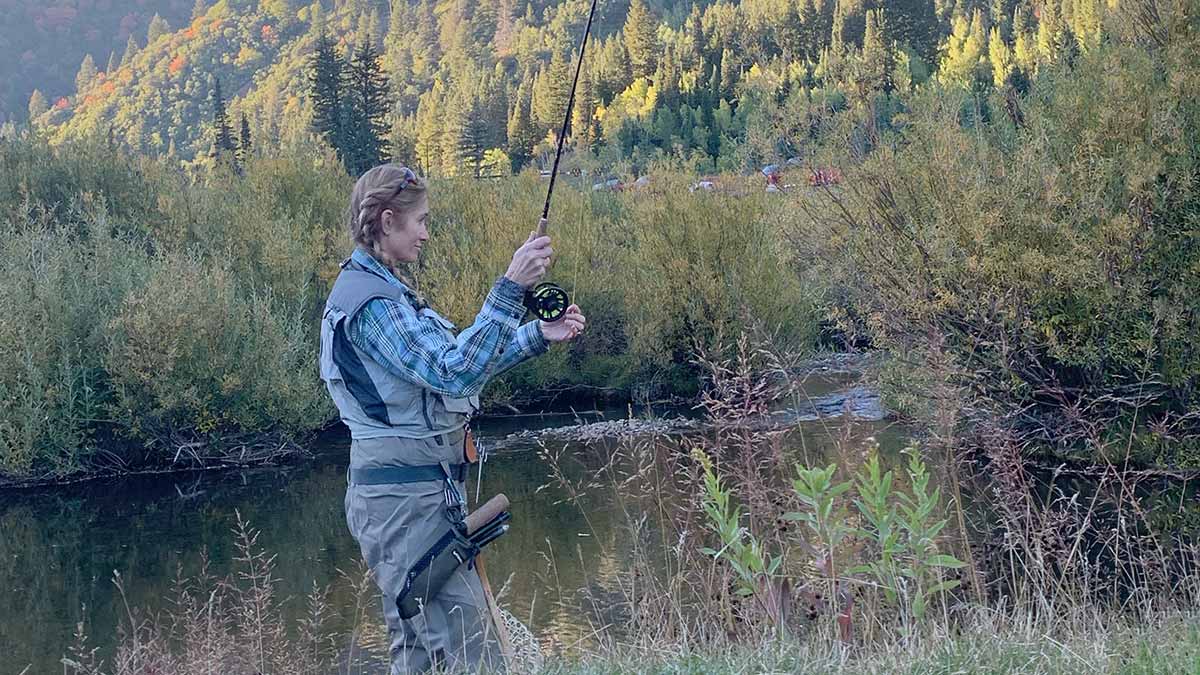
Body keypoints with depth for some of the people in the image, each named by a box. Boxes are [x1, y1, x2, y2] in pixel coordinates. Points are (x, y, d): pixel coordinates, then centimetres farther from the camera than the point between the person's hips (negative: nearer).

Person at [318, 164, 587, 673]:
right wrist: (510, 289, -27)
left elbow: (459, 357, 20)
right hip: (404, 494, -11)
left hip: (418, 490, 11)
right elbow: (453, 373, -25)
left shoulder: (383, 289, 15)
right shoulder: (369, 300, -17)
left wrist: (540, 335, 12)